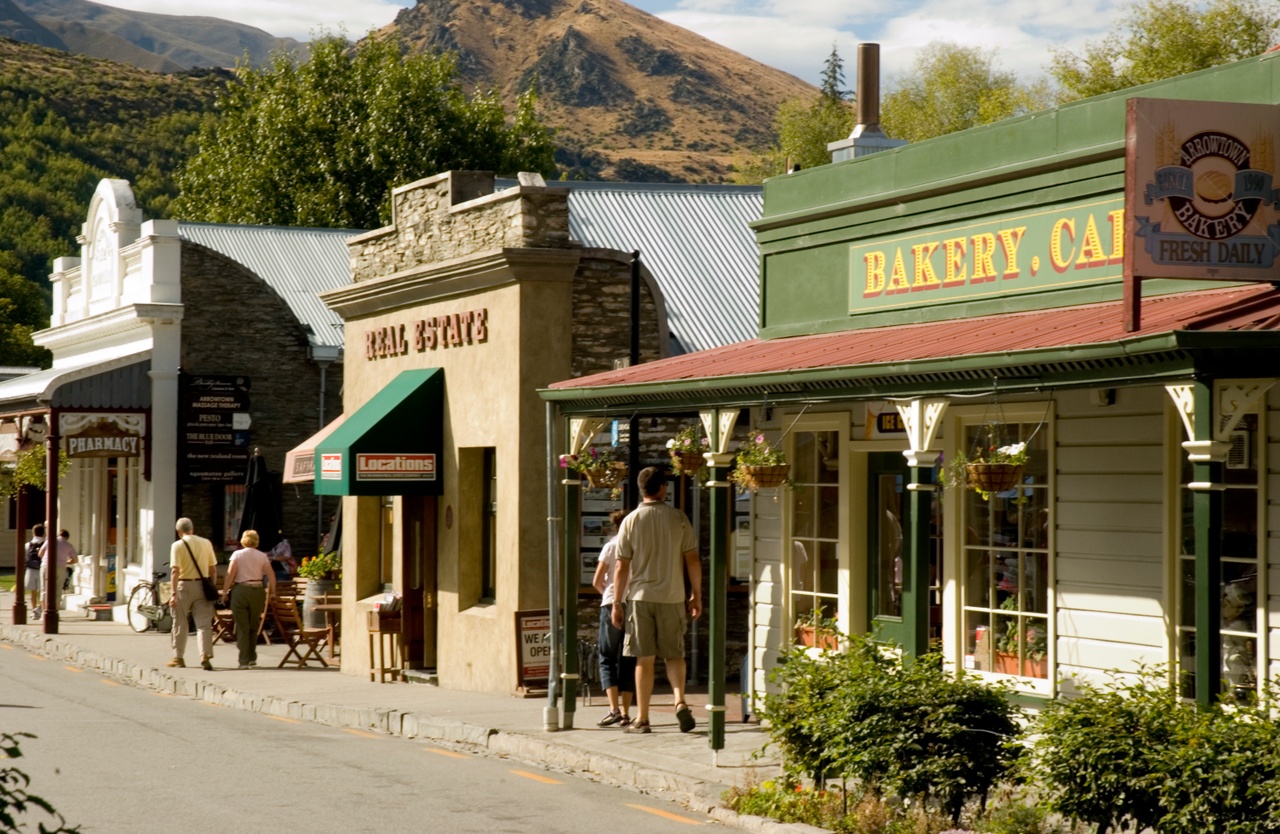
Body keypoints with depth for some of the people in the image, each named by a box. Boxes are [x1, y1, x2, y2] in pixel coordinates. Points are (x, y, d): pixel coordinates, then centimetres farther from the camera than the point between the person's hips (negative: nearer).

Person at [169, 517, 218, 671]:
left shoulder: (178, 545, -6)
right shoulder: (206, 543, 5)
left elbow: (175, 571, -13)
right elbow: (213, 569, 7)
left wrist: (173, 593, -15)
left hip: (184, 585, -2)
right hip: (202, 586, 2)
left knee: (180, 623, 11)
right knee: (204, 623, -1)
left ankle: (178, 658, 18)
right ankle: (205, 657, -15)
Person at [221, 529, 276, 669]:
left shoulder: (237, 554, -1)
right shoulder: (262, 556, 3)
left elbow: (230, 574, -7)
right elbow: (271, 575, -1)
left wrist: (225, 591, -2)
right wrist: (272, 592, 7)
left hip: (240, 591, -2)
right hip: (257, 591, 2)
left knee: (242, 627, 1)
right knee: (253, 627, 17)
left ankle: (244, 661, -3)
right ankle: (252, 658, 18)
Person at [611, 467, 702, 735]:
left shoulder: (631, 521, -3)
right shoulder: (678, 518, -1)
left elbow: (622, 567, -3)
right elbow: (692, 560, 0)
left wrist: (617, 603, 4)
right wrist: (696, 595, 8)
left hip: (640, 597, -1)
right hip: (672, 597, 1)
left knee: (644, 659, 4)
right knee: (674, 654, 12)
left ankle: (642, 719, 5)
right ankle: (680, 701, -11)